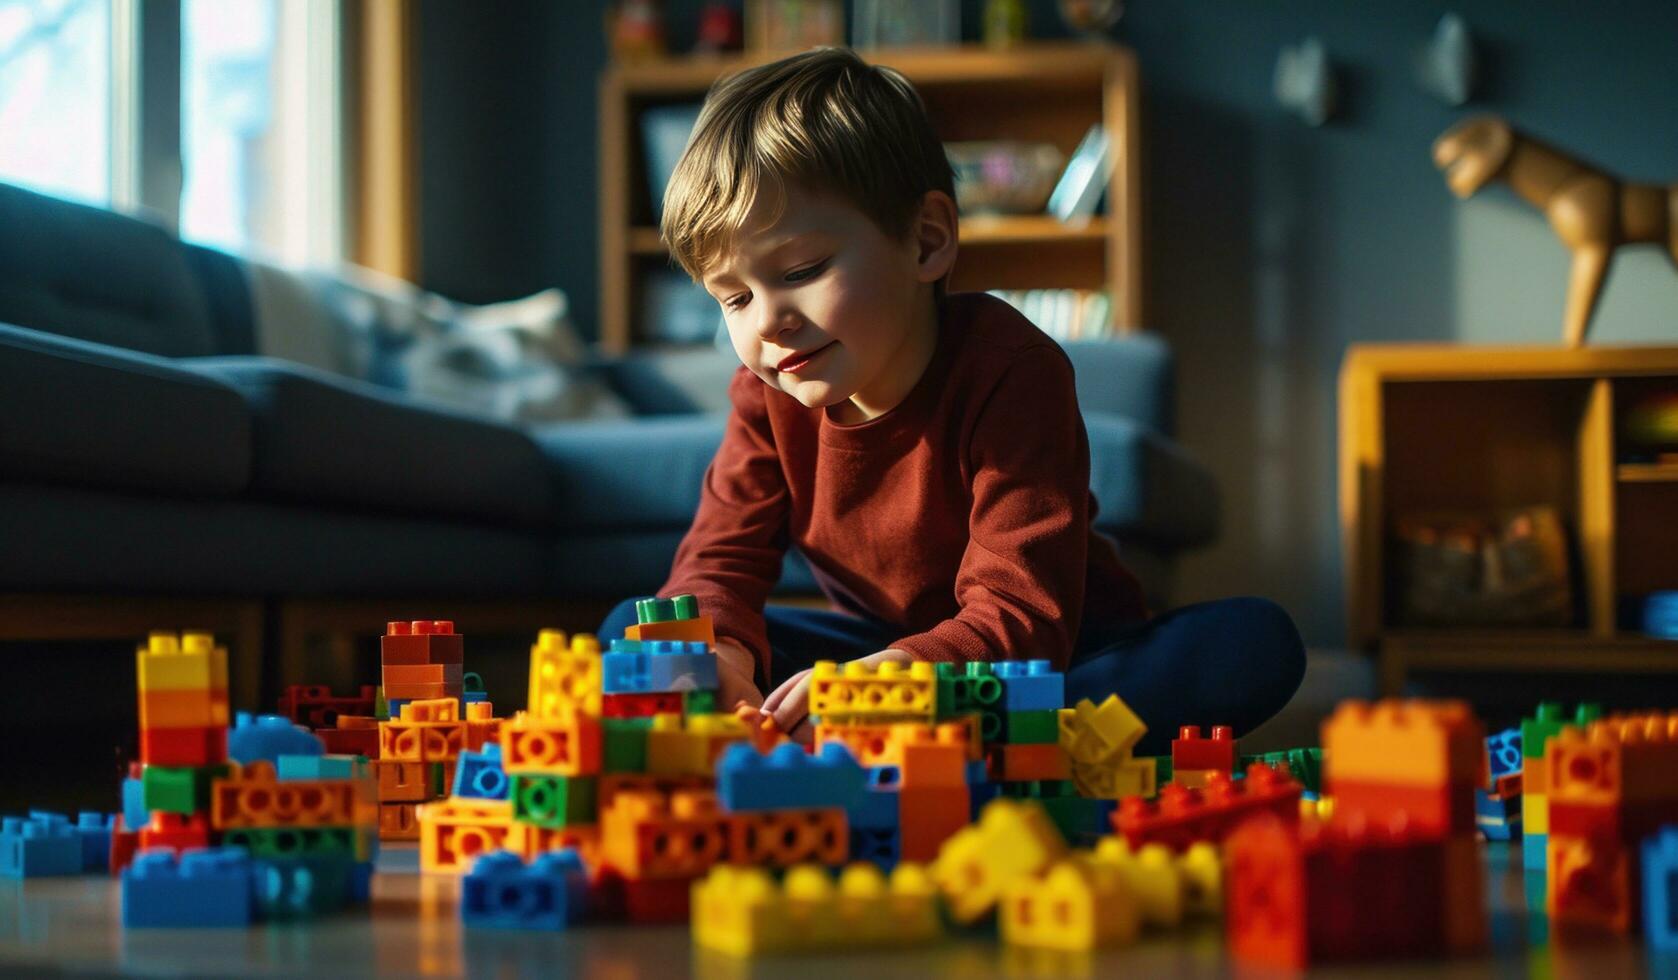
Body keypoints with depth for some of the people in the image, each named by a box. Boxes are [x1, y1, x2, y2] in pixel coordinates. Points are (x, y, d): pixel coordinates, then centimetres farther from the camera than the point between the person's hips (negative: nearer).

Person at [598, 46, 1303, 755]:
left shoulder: (1008, 372, -26)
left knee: (1256, 643, -32)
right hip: (879, 655, 4)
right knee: (631, 628, -10)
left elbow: (1020, 620, -33)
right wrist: (712, 649, -33)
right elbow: (720, 557, -6)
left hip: (1052, 655, -3)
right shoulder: (768, 393, -7)